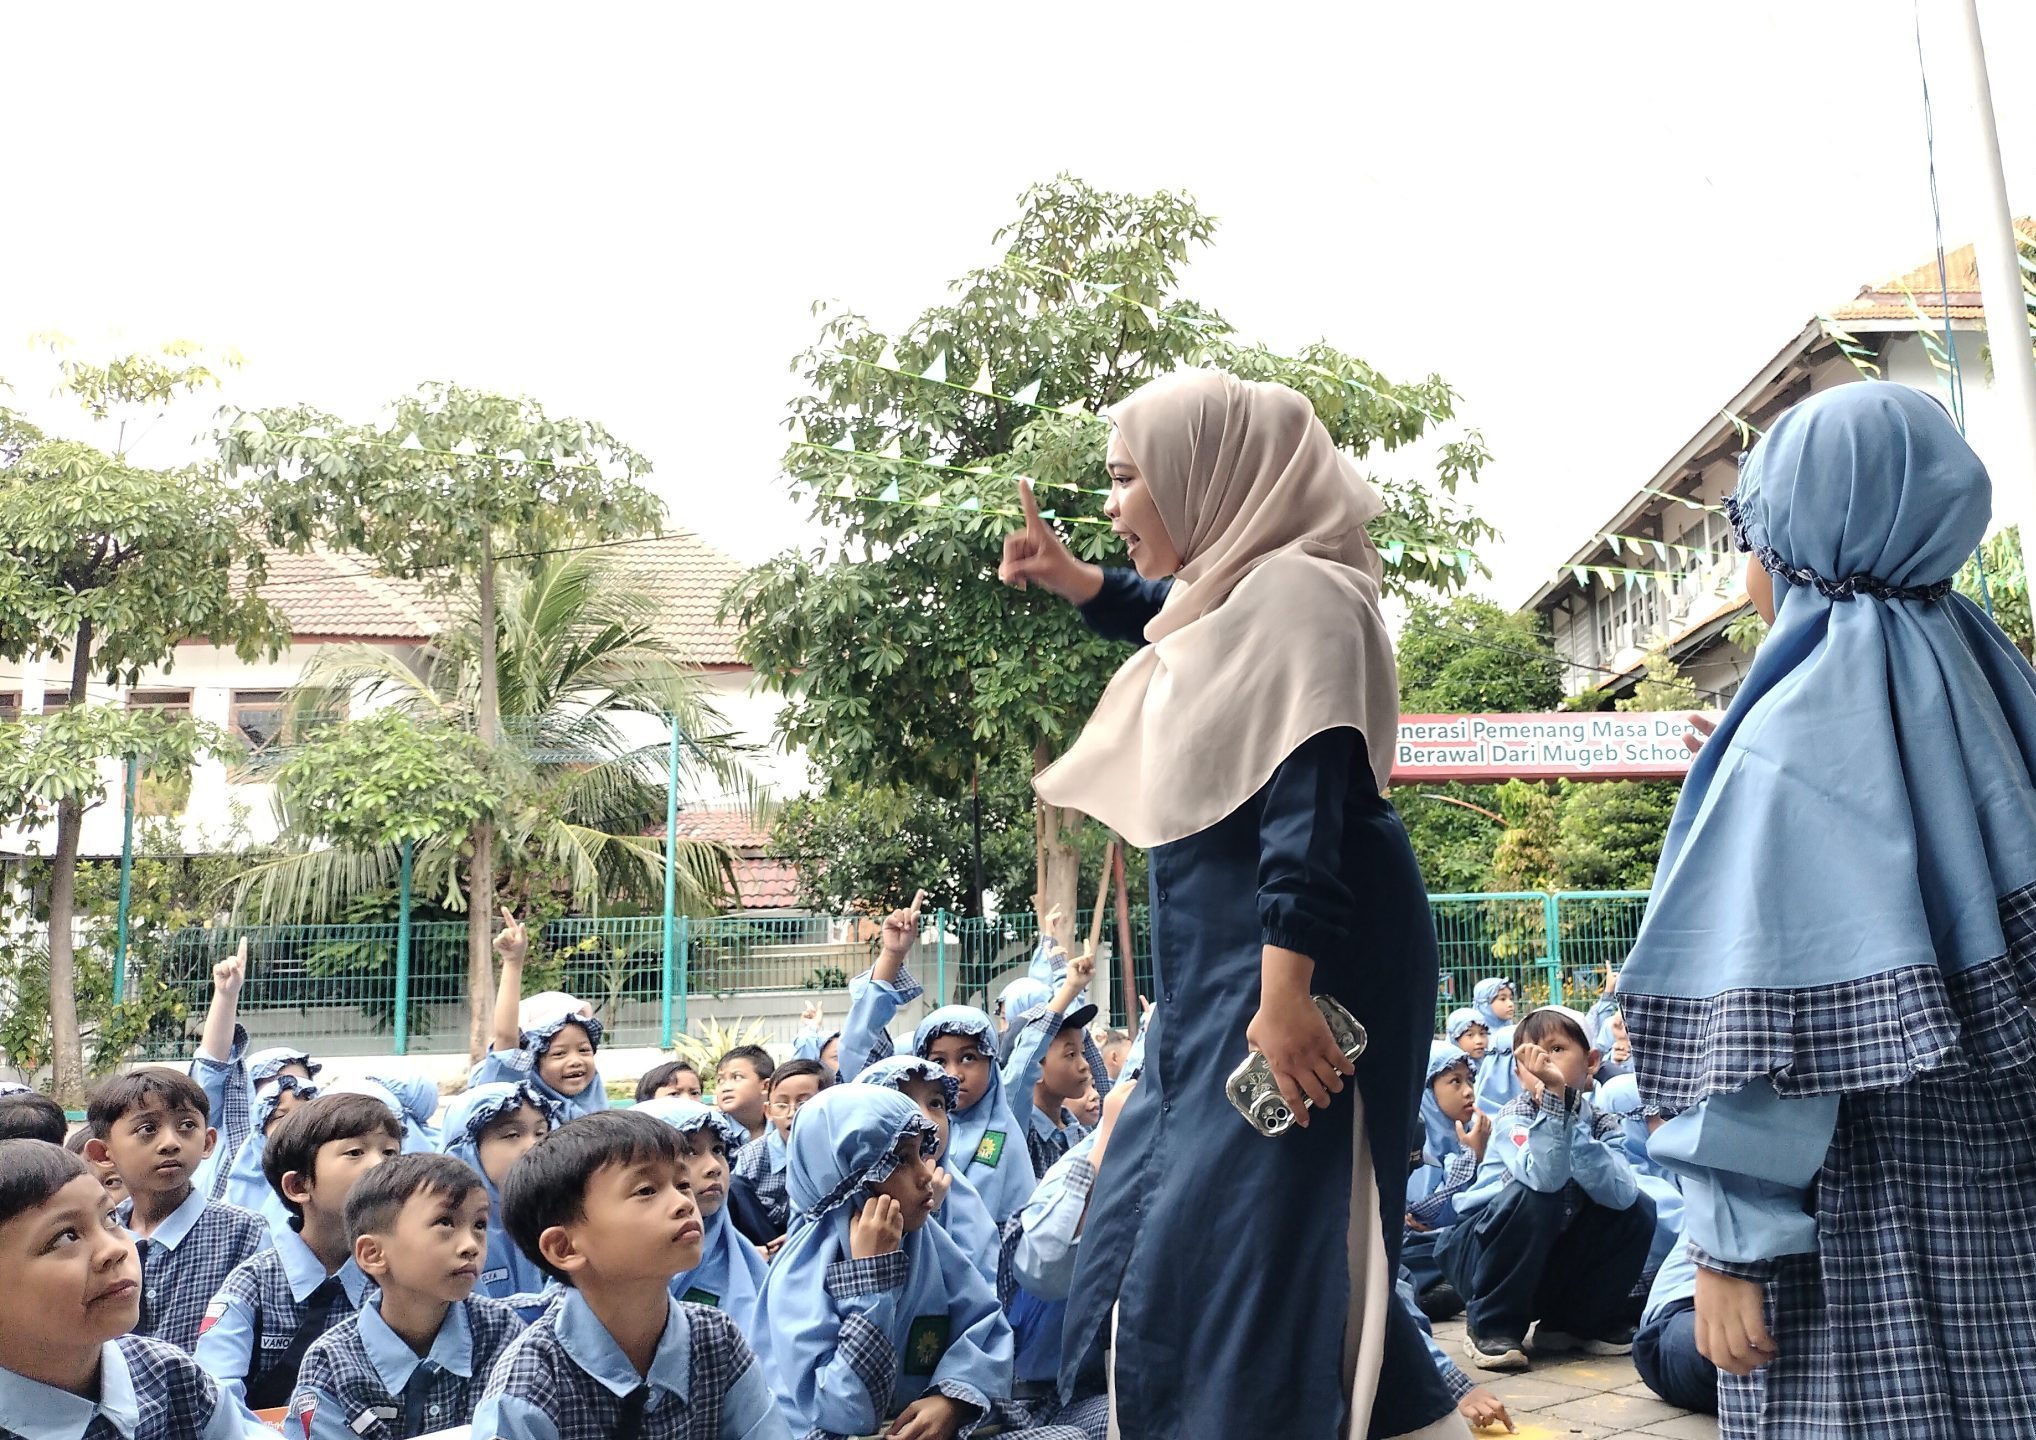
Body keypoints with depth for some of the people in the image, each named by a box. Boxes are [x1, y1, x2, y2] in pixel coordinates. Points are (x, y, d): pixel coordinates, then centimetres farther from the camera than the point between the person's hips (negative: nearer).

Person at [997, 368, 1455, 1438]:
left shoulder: (1297, 590, -15)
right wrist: (1066, 575, 22)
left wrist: (1285, 994, -28)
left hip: (1300, 973, -11)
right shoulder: (1225, 592, 14)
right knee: (1153, 1211, 19)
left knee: (1247, 1240, -6)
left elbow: (1310, 807, -24)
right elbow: (1154, 612, 39)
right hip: (1224, 976, 11)